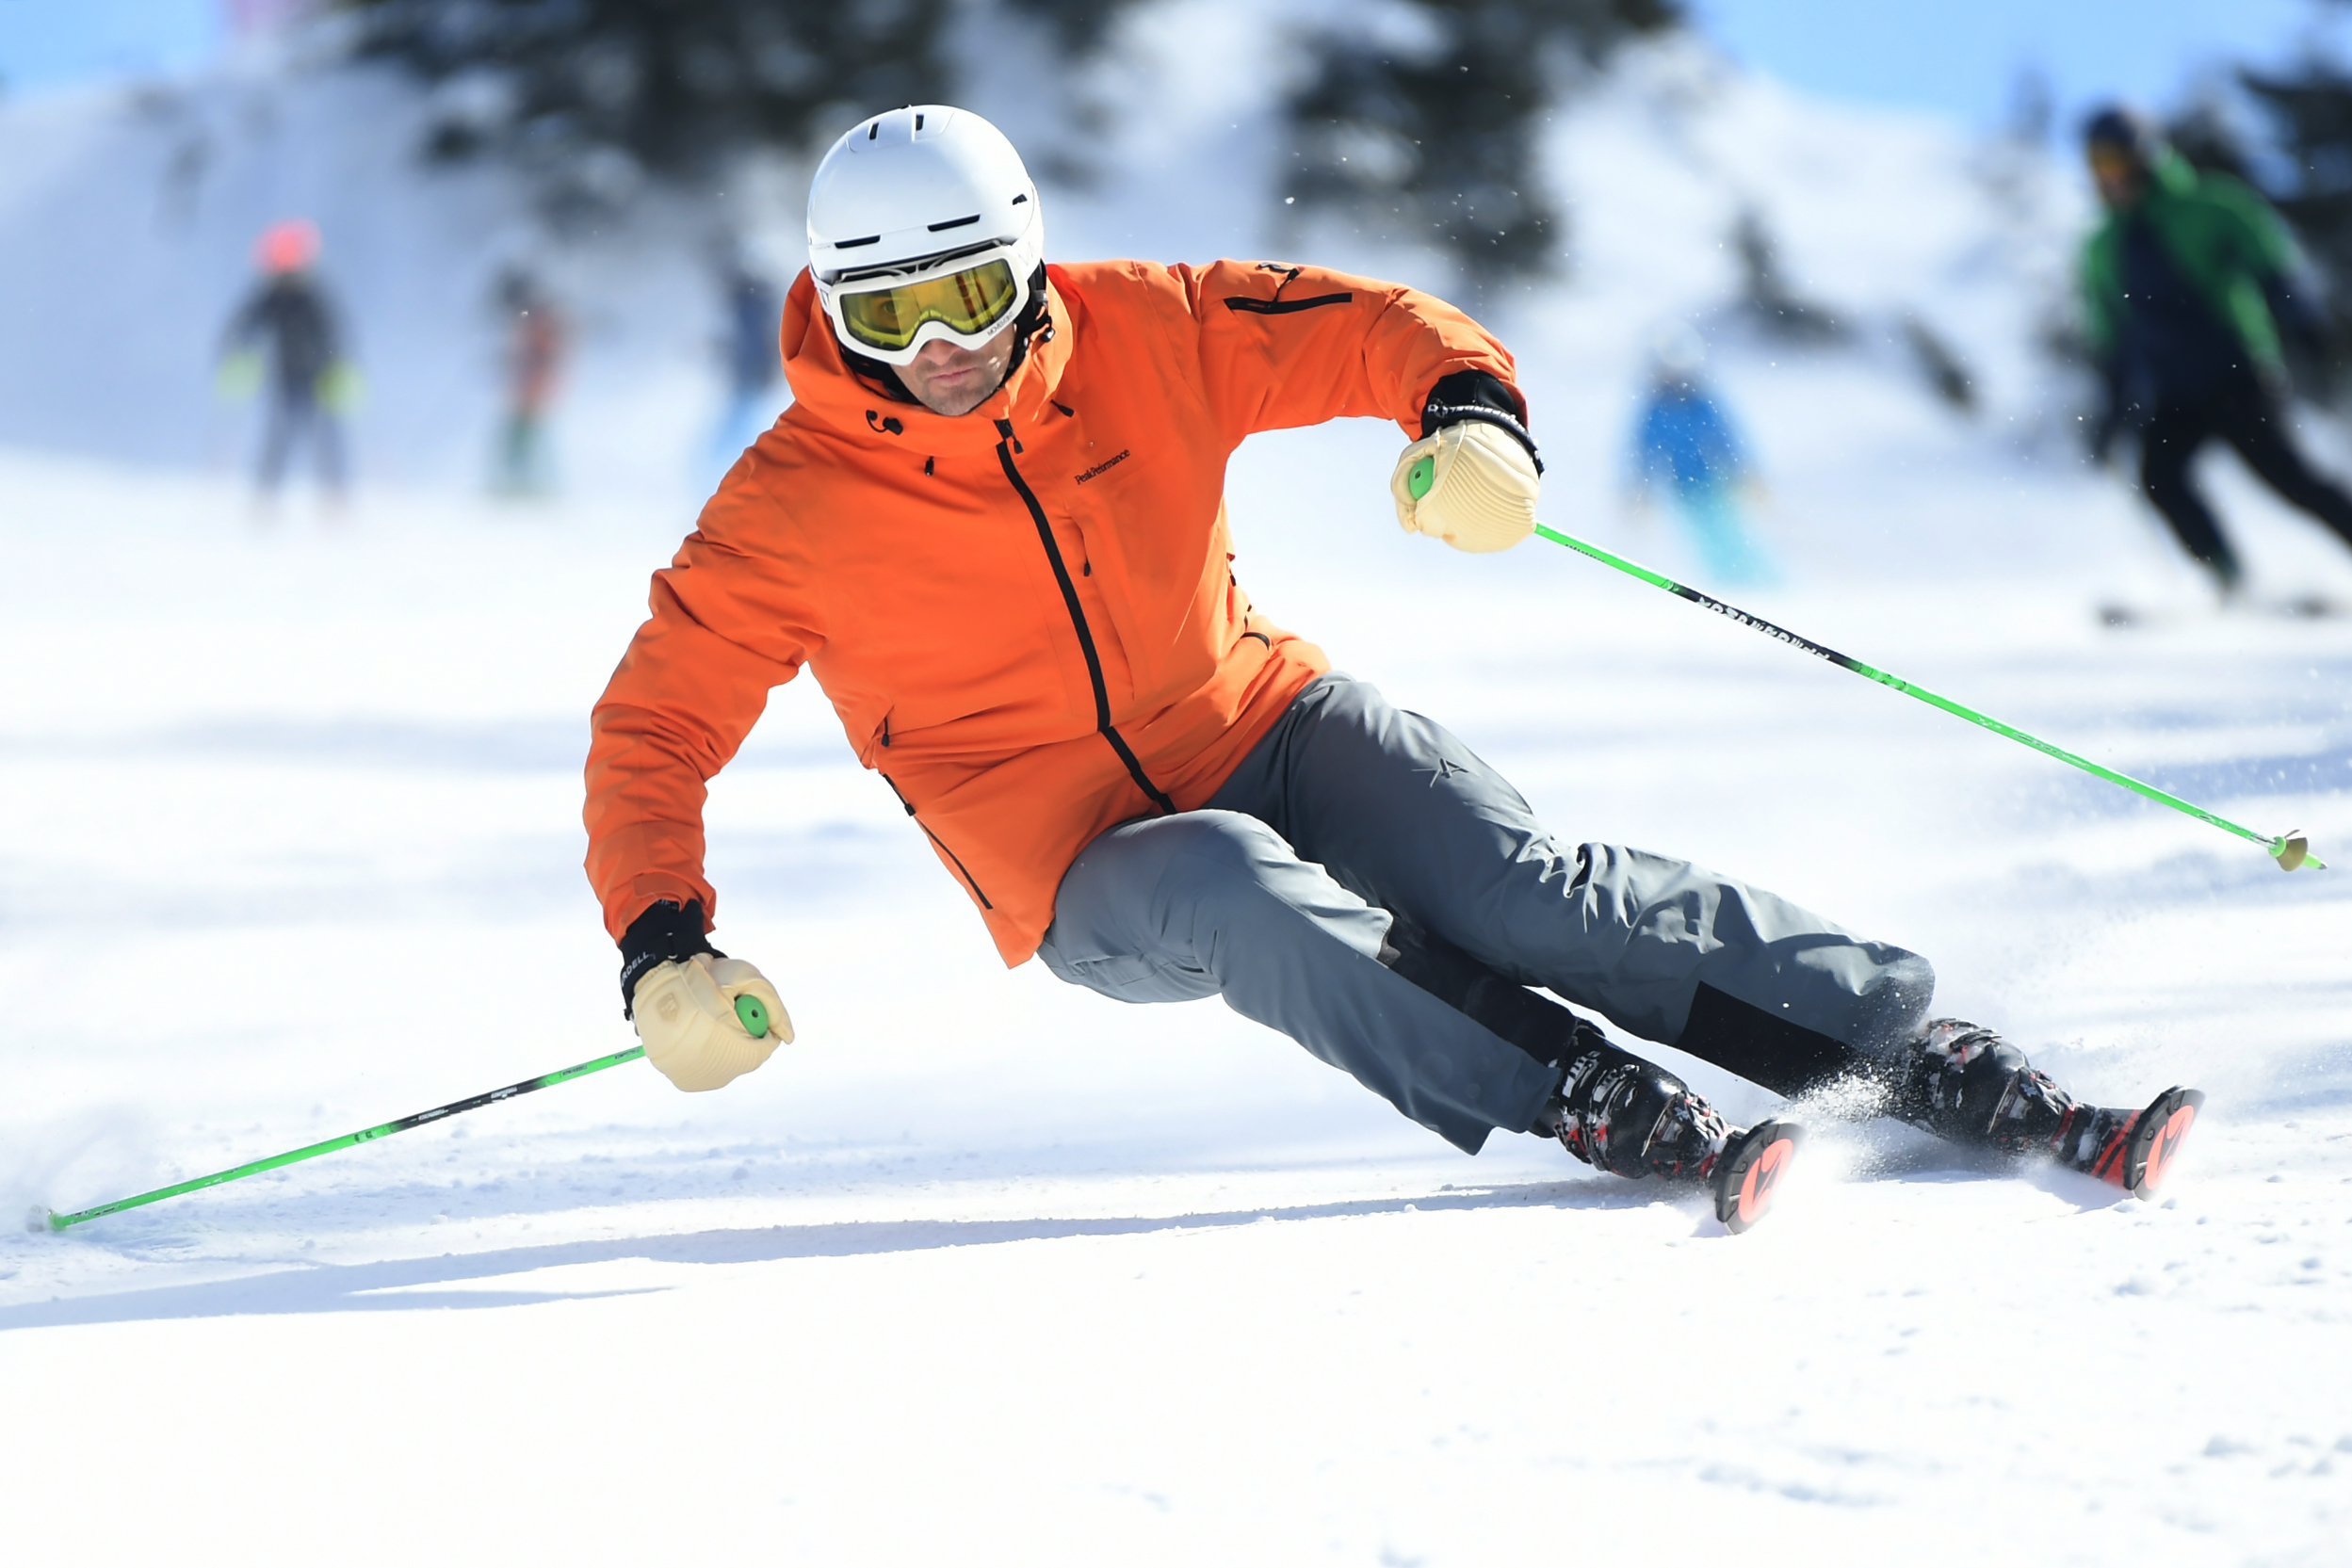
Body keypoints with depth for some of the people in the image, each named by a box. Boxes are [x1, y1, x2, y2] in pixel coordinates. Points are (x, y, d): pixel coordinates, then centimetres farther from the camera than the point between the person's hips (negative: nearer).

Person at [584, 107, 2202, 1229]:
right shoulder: (795, 508, -14)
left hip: (1266, 726, 2)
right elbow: (654, 727, -8)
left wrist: (1474, 414, -26)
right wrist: (662, 950, -23)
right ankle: (1608, 1107, -39)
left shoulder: (1141, 338, -8)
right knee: (1247, 893, -37)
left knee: (1538, 891, -21)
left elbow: (1365, 323, -3)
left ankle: (1922, 1051, -21)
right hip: (1092, 872, -2)